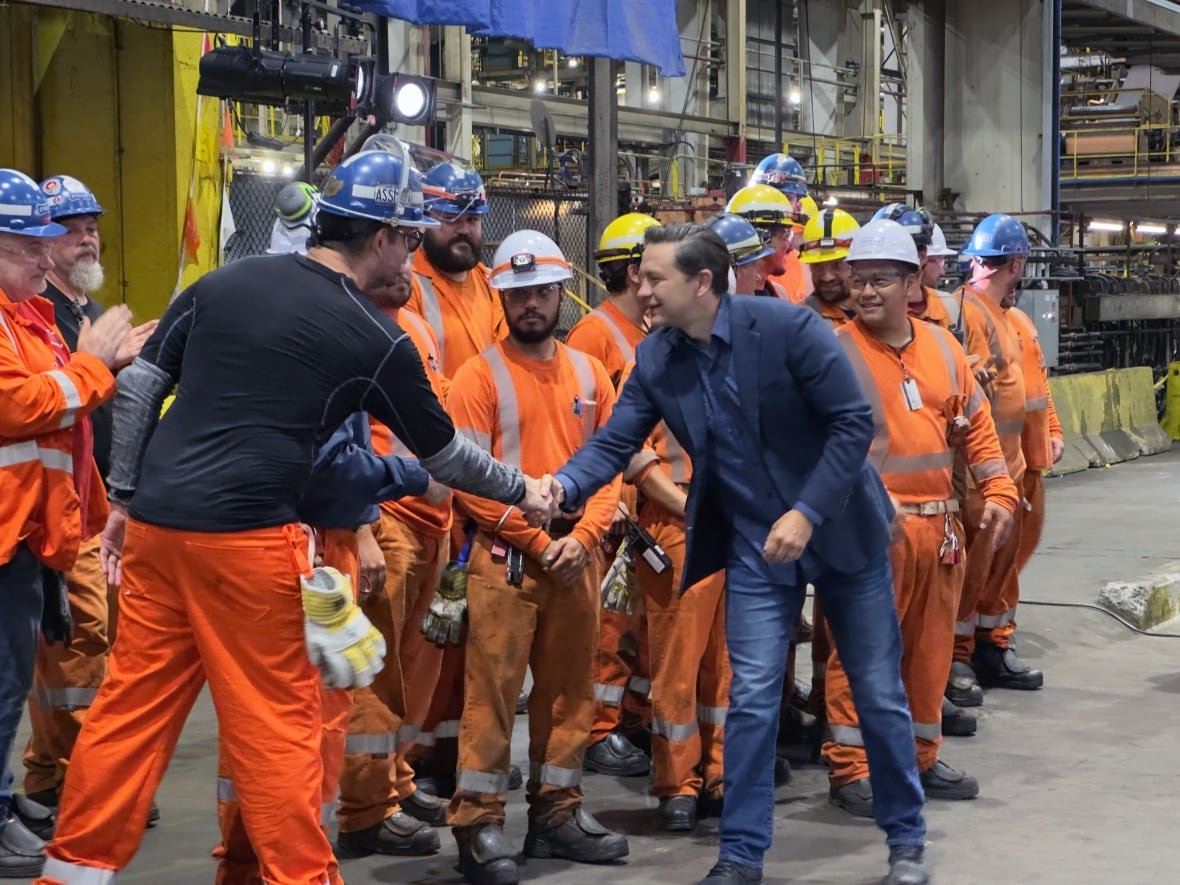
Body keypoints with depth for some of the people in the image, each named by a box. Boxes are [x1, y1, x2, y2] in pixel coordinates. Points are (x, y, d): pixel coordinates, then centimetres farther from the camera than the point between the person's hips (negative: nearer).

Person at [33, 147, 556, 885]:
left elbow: (139, 387, 11)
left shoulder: (224, 282, 10)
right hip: (246, 538, -5)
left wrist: (124, 497, 17)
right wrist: (521, 489, 26)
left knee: (133, 704, 13)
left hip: (155, 520, 5)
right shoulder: (376, 340, -2)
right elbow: (442, 453, 10)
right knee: (279, 721, 4)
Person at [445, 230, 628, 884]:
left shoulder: (589, 374, 11)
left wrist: (581, 538, -7)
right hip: (505, 555, -5)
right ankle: (478, 825, -1)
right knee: (492, 689, -5)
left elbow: (609, 465, 8)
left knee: (569, 687, 10)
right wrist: (537, 541, -13)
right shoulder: (480, 375, -3)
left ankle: (557, 813, 21)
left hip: (577, 554, 5)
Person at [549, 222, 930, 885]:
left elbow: (855, 421, -19)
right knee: (752, 700, 0)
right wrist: (564, 487, -28)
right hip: (753, 544, 3)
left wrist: (808, 512, -24)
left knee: (880, 693, 8)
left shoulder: (788, 327, -21)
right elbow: (616, 442, -8)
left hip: (840, 528, -3)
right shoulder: (655, 359, -6)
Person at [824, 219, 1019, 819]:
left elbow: (976, 425, 17)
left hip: (939, 525, 6)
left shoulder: (942, 347, 10)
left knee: (931, 646, 14)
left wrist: (998, 491, 8)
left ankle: (920, 756, 28)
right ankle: (850, 769, 5)